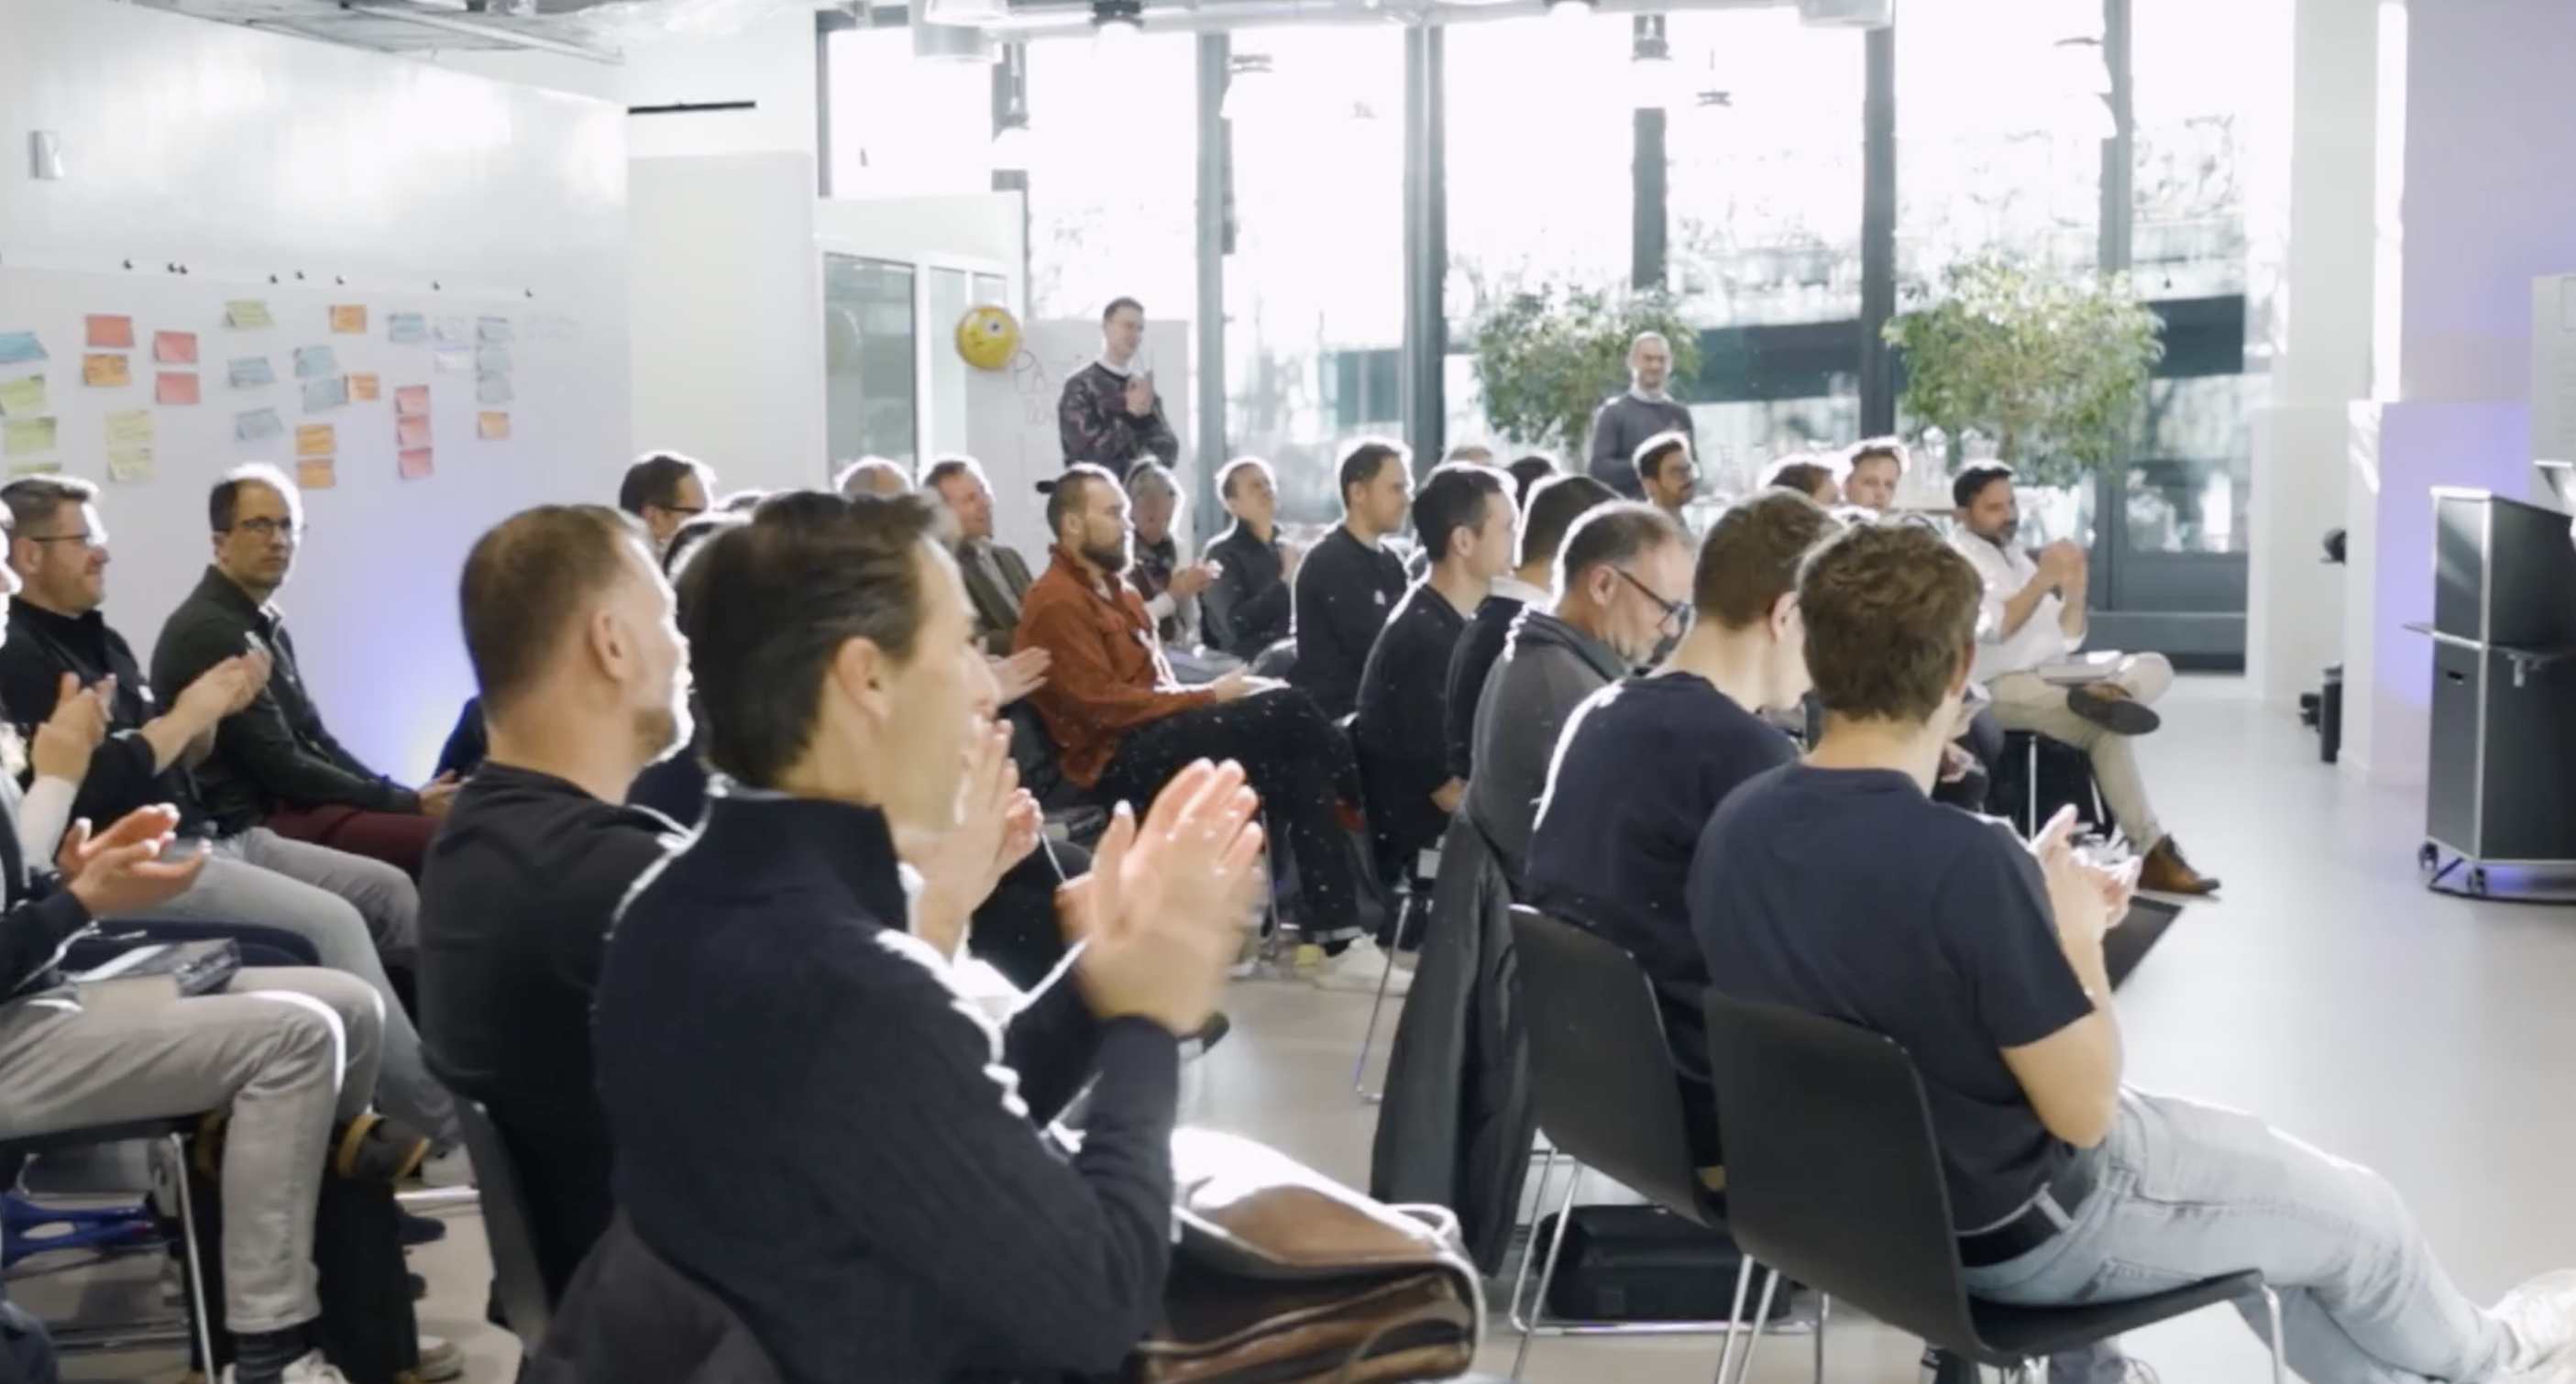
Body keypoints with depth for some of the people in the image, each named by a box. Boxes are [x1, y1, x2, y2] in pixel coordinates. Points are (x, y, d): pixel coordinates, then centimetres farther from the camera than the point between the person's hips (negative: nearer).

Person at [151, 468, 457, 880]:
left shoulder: (267, 624, 17)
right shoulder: (209, 630, -13)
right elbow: (280, 767, -17)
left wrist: (406, 797, 3)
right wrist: (407, 803, -13)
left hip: (289, 803, 10)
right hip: (255, 823, -10)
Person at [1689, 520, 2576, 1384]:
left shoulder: (1733, 829, -11)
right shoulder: (1965, 862, -35)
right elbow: (2085, 1111, -23)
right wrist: (2073, 933, -9)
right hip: (2017, 1228, -7)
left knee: (2259, 1175, 29)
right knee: (2356, 1212, 20)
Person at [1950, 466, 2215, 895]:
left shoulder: (2016, 556, 21)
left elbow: (2067, 640, 15)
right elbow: (1993, 628, -19)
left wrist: (2074, 591, -1)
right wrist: (2043, 579, -18)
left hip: (2053, 679, 8)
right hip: (2003, 689, -8)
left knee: (2154, 666, -5)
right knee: (2104, 728, -27)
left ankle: (2107, 695, -38)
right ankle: (2151, 853, -25)